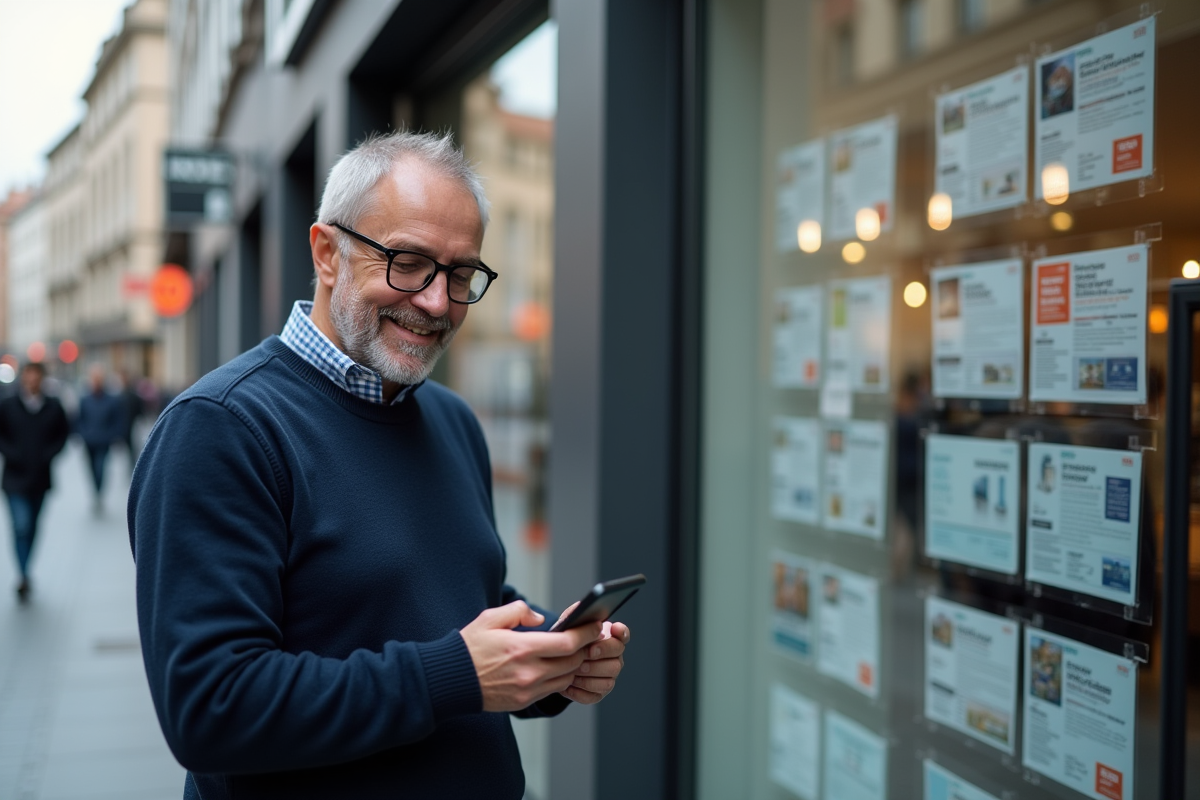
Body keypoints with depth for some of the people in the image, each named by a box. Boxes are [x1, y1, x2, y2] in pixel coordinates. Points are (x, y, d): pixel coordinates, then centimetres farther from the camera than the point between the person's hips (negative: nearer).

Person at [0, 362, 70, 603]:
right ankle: (24, 576, -11)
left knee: (32, 527, 13)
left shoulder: (53, 407, 1)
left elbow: (63, 433, 10)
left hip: (41, 477, 3)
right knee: (21, 526, -13)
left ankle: (24, 575, 27)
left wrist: (50, 453, -3)